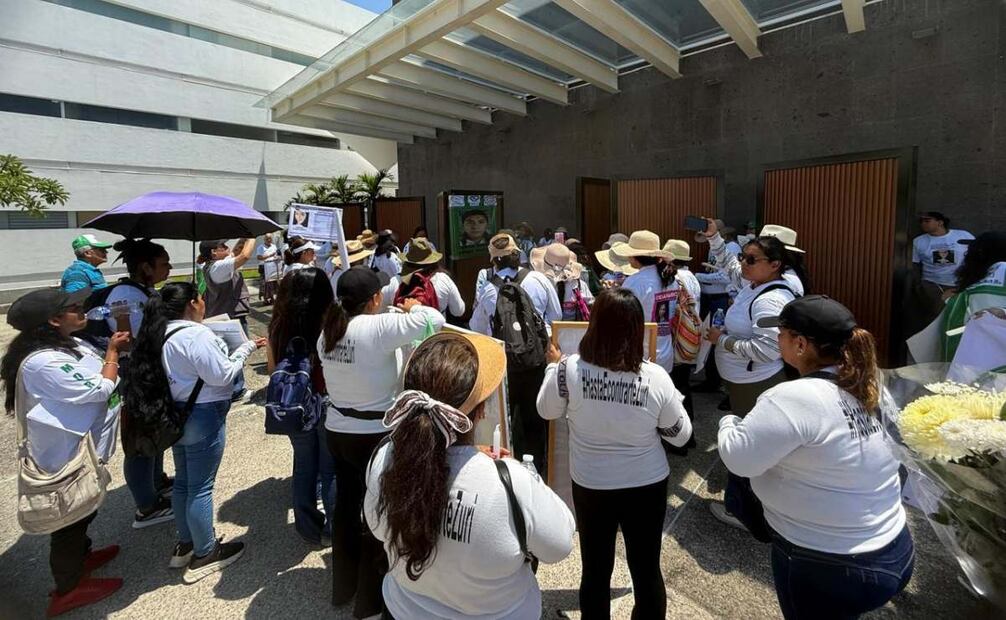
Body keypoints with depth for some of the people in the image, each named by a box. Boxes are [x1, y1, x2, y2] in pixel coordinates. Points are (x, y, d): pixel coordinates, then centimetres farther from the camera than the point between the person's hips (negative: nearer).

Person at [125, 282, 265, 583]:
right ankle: (205, 554, 17)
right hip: (203, 417, -9)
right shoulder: (196, 335, -22)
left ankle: (185, 545, 36)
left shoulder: (163, 334, 7)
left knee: (183, 481, 20)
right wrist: (246, 349, -10)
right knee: (200, 487, 2)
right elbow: (222, 376, -20)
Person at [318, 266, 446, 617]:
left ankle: (343, 586, 43)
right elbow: (435, 319, -23)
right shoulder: (378, 328, -23)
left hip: (337, 431, 7)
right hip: (375, 436, -7)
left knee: (346, 506, 22)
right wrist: (412, 307, -2)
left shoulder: (328, 331, -1)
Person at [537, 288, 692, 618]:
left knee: (595, 569, 22)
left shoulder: (569, 369, -21)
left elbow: (547, 410, -1)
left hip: (590, 485, 0)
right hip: (647, 485, 0)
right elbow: (680, 436, -5)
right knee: (646, 568, 21)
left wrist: (553, 367, 13)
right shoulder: (656, 378, -20)